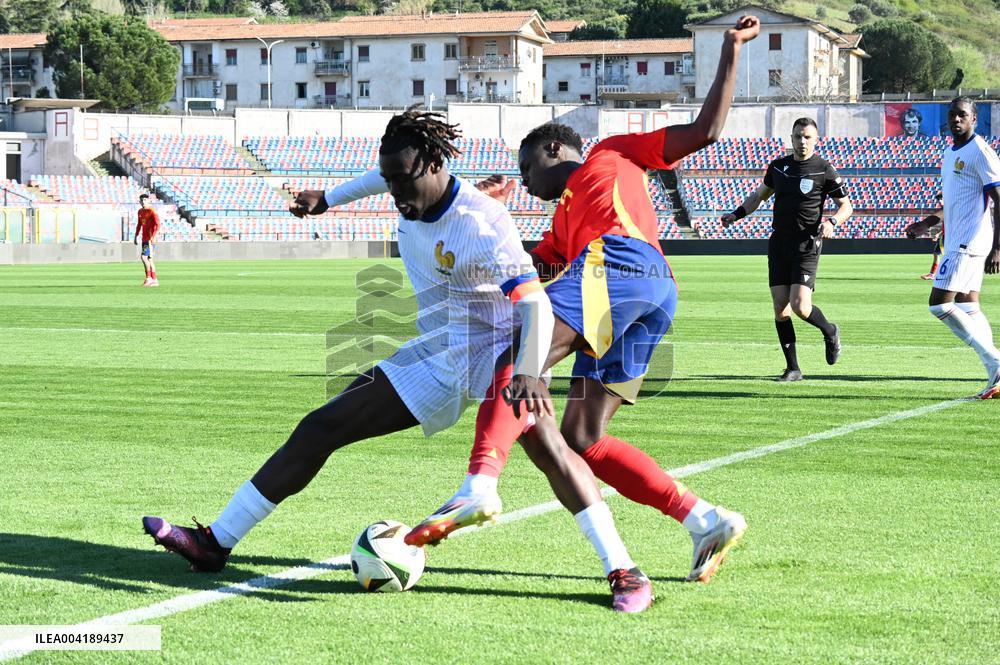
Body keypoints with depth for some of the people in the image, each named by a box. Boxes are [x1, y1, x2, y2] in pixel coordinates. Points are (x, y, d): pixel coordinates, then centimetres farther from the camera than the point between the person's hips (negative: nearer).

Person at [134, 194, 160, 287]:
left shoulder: (152, 211, -10)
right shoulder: (140, 212, 15)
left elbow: (157, 224, -17)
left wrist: (154, 236, -26)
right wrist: (136, 236, 22)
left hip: (150, 238, -9)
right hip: (144, 238, 9)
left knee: (144, 256, -16)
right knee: (149, 259, 9)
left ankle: (148, 278, -9)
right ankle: (154, 280, 14)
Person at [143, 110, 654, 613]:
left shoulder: (482, 222, -24)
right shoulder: (410, 202, -1)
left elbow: (535, 304, -33)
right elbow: (390, 172, 27)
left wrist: (527, 375, -50)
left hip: (496, 348, -7)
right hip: (435, 360, 7)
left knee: (544, 440, -33)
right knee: (320, 427, 1)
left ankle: (624, 572, -30)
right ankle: (215, 542, 6)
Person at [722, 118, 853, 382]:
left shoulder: (824, 170, -4)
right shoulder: (778, 166, 10)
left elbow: (846, 205, 1)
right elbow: (760, 195, 25)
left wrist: (832, 221, -19)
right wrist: (736, 214, 12)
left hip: (807, 244, -5)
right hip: (779, 242, 5)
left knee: (800, 307, -16)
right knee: (780, 307, -1)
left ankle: (830, 332, 18)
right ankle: (792, 368, 8)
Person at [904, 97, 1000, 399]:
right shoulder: (950, 153, 17)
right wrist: (927, 223, 23)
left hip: (968, 243, -10)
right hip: (957, 242, 10)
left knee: (939, 304, -14)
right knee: (968, 309, 7)